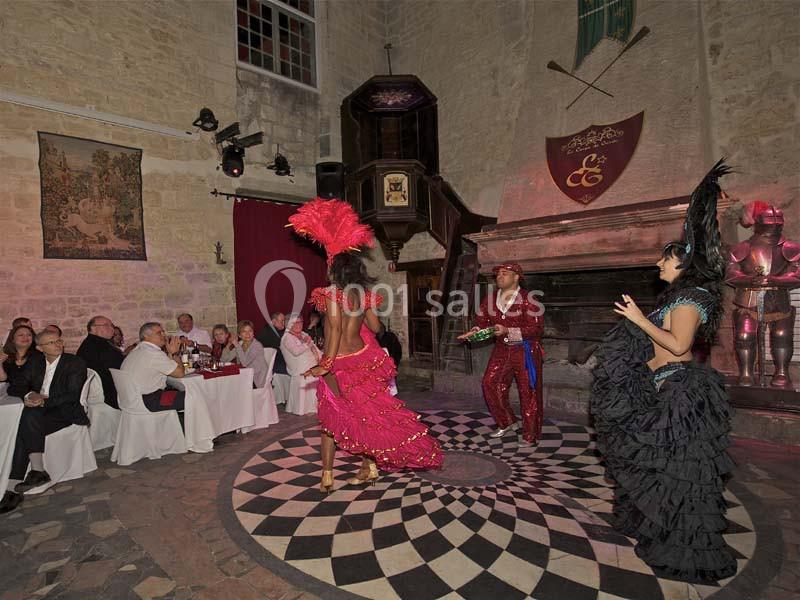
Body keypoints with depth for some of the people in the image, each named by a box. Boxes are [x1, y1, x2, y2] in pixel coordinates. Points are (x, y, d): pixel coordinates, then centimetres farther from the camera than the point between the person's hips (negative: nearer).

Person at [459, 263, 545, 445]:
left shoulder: (528, 299, -14)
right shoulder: (490, 299, 4)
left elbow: (537, 328, -18)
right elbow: (482, 322, 10)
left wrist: (508, 331, -27)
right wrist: (475, 331, -13)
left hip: (525, 351, -5)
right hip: (502, 350, 6)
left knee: (528, 392, 2)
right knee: (490, 384, 2)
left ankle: (531, 436, 19)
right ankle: (507, 423, 24)